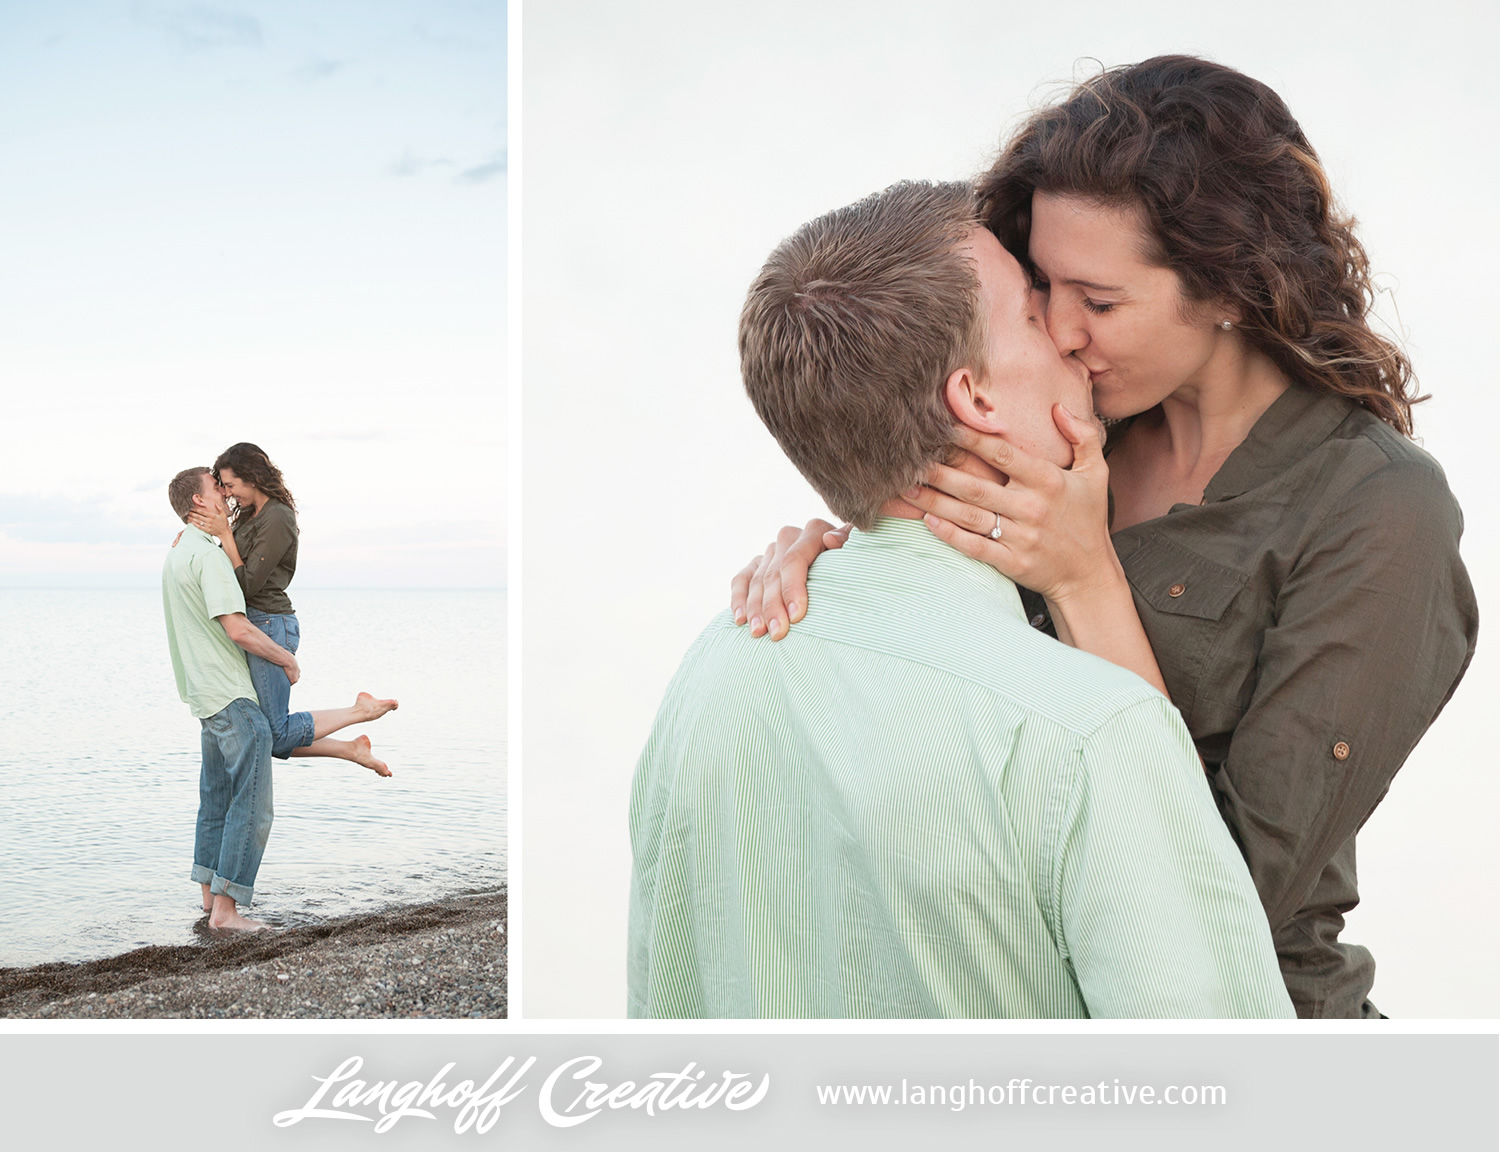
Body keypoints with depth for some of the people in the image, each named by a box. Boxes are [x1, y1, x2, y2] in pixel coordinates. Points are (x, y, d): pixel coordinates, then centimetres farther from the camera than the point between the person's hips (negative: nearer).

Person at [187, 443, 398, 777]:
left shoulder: (278, 518, -14)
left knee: (276, 737, -5)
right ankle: (353, 750, 16)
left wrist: (223, 534, -17)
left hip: (268, 626, -9)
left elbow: (248, 585, -17)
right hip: (250, 625, 9)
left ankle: (361, 710, 6)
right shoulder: (249, 517, 14)